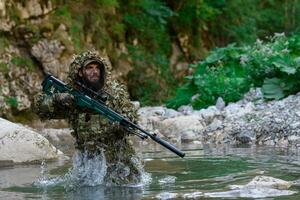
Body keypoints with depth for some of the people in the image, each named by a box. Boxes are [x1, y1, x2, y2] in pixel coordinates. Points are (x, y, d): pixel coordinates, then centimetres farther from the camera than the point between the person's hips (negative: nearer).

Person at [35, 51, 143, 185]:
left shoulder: (115, 91, 1)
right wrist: (57, 98, -18)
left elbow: (131, 116, -4)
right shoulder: (72, 97, 4)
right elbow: (40, 106, 3)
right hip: (89, 161, 1)